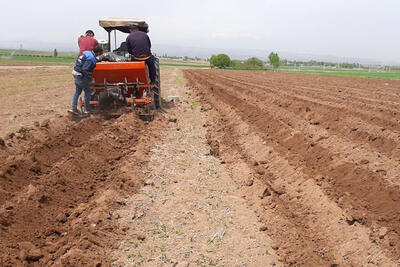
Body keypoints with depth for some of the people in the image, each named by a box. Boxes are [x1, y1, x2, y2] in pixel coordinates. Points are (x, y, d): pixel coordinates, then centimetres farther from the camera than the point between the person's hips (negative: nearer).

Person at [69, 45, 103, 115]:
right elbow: (85, 70, -27)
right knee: (87, 92, 4)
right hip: (81, 76, -9)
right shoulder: (91, 59, -21)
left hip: (75, 73, 9)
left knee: (77, 91, 18)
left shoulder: (86, 52, 7)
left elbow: (78, 61, 19)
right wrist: (89, 78, -17)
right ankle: (87, 110, 12)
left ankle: (74, 108, 18)